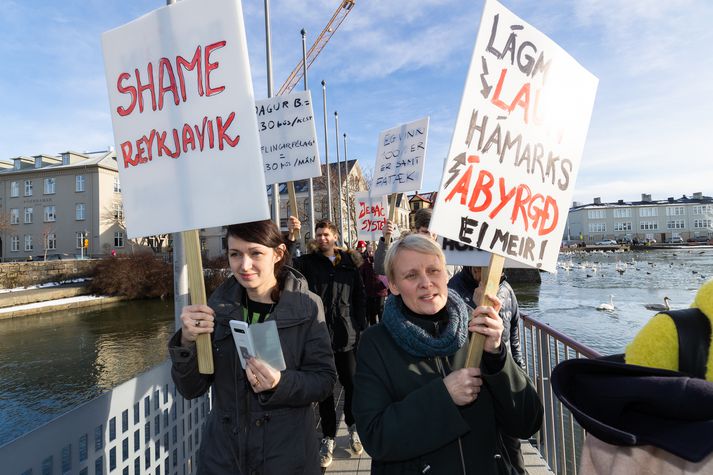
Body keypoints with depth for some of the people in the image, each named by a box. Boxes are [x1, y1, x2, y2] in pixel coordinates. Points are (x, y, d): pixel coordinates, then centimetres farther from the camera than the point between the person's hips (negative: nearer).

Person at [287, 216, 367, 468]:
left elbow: (360, 296, 4)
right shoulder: (308, 262, 3)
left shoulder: (350, 262, 3)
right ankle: (328, 437, 28)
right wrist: (291, 237, -27)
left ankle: (353, 427, 37)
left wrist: (360, 327, -1)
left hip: (347, 336, 1)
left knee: (352, 384, 12)